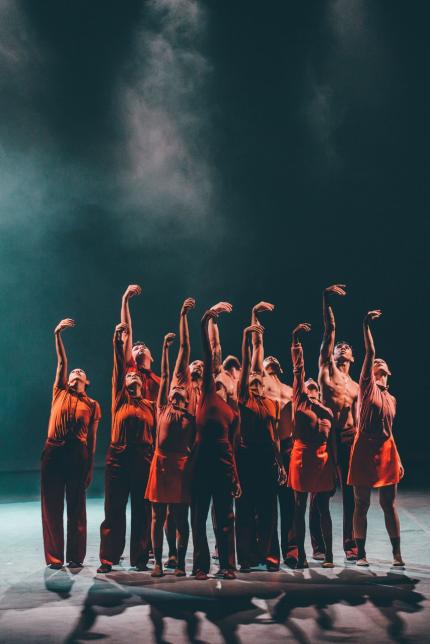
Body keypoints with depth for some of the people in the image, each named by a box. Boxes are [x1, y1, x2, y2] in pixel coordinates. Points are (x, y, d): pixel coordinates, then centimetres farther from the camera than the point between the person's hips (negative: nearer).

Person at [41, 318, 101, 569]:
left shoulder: (92, 404, 9)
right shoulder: (60, 393, 12)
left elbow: (92, 438, 5)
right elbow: (62, 362, 4)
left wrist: (90, 467, 0)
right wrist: (58, 334, -3)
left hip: (78, 454, -1)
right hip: (53, 452, 1)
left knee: (77, 506, 3)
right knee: (52, 506, 1)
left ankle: (76, 557, 10)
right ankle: (54, 557, 8)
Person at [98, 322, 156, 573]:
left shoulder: (150, 405, 11)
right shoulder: (119, 398, 8)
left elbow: (156, 434, 10)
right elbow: (118, 367, -2)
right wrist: (118, 340, -11)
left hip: (144, 461, 1)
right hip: (118, 458, -1)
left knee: (142, 510, 4)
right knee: (114, 510, 0)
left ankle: (140, 557, 12)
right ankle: (108, 559, 5)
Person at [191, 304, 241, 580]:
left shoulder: (234, 413, 14)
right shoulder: (208, 392, 7)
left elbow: (232, 446, 14)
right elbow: (208, 355, -1)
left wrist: (237, 479, 10)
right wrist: (206, 320, -6)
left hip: (224, 463, 2)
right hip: (202, 461, -2)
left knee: (225, 516, 5)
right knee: (199, 516, 3)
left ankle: (228, 565, 12)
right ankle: (201, 565, 10)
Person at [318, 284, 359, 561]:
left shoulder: (356, 386, 19)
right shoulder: (327, 368, 6)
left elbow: (357, 417, 15)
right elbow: (330, 330, -2)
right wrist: (327, 301, -9)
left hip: (348, 439, 4)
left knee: (350, 492, 3)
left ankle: (350, 544, 8)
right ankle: (319, 544, 7)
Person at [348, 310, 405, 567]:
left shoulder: (391, 399, 15)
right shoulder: (367, 387, 1)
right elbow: (370, 352, -9)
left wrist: (398, 459, 16)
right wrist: (366, 325, -16)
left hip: (387, 450, 4)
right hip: (365, 448, -4)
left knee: (389, 505, 6)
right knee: (362, 504, 2)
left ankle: (397, 553, 13)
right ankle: (361, 552, 10)